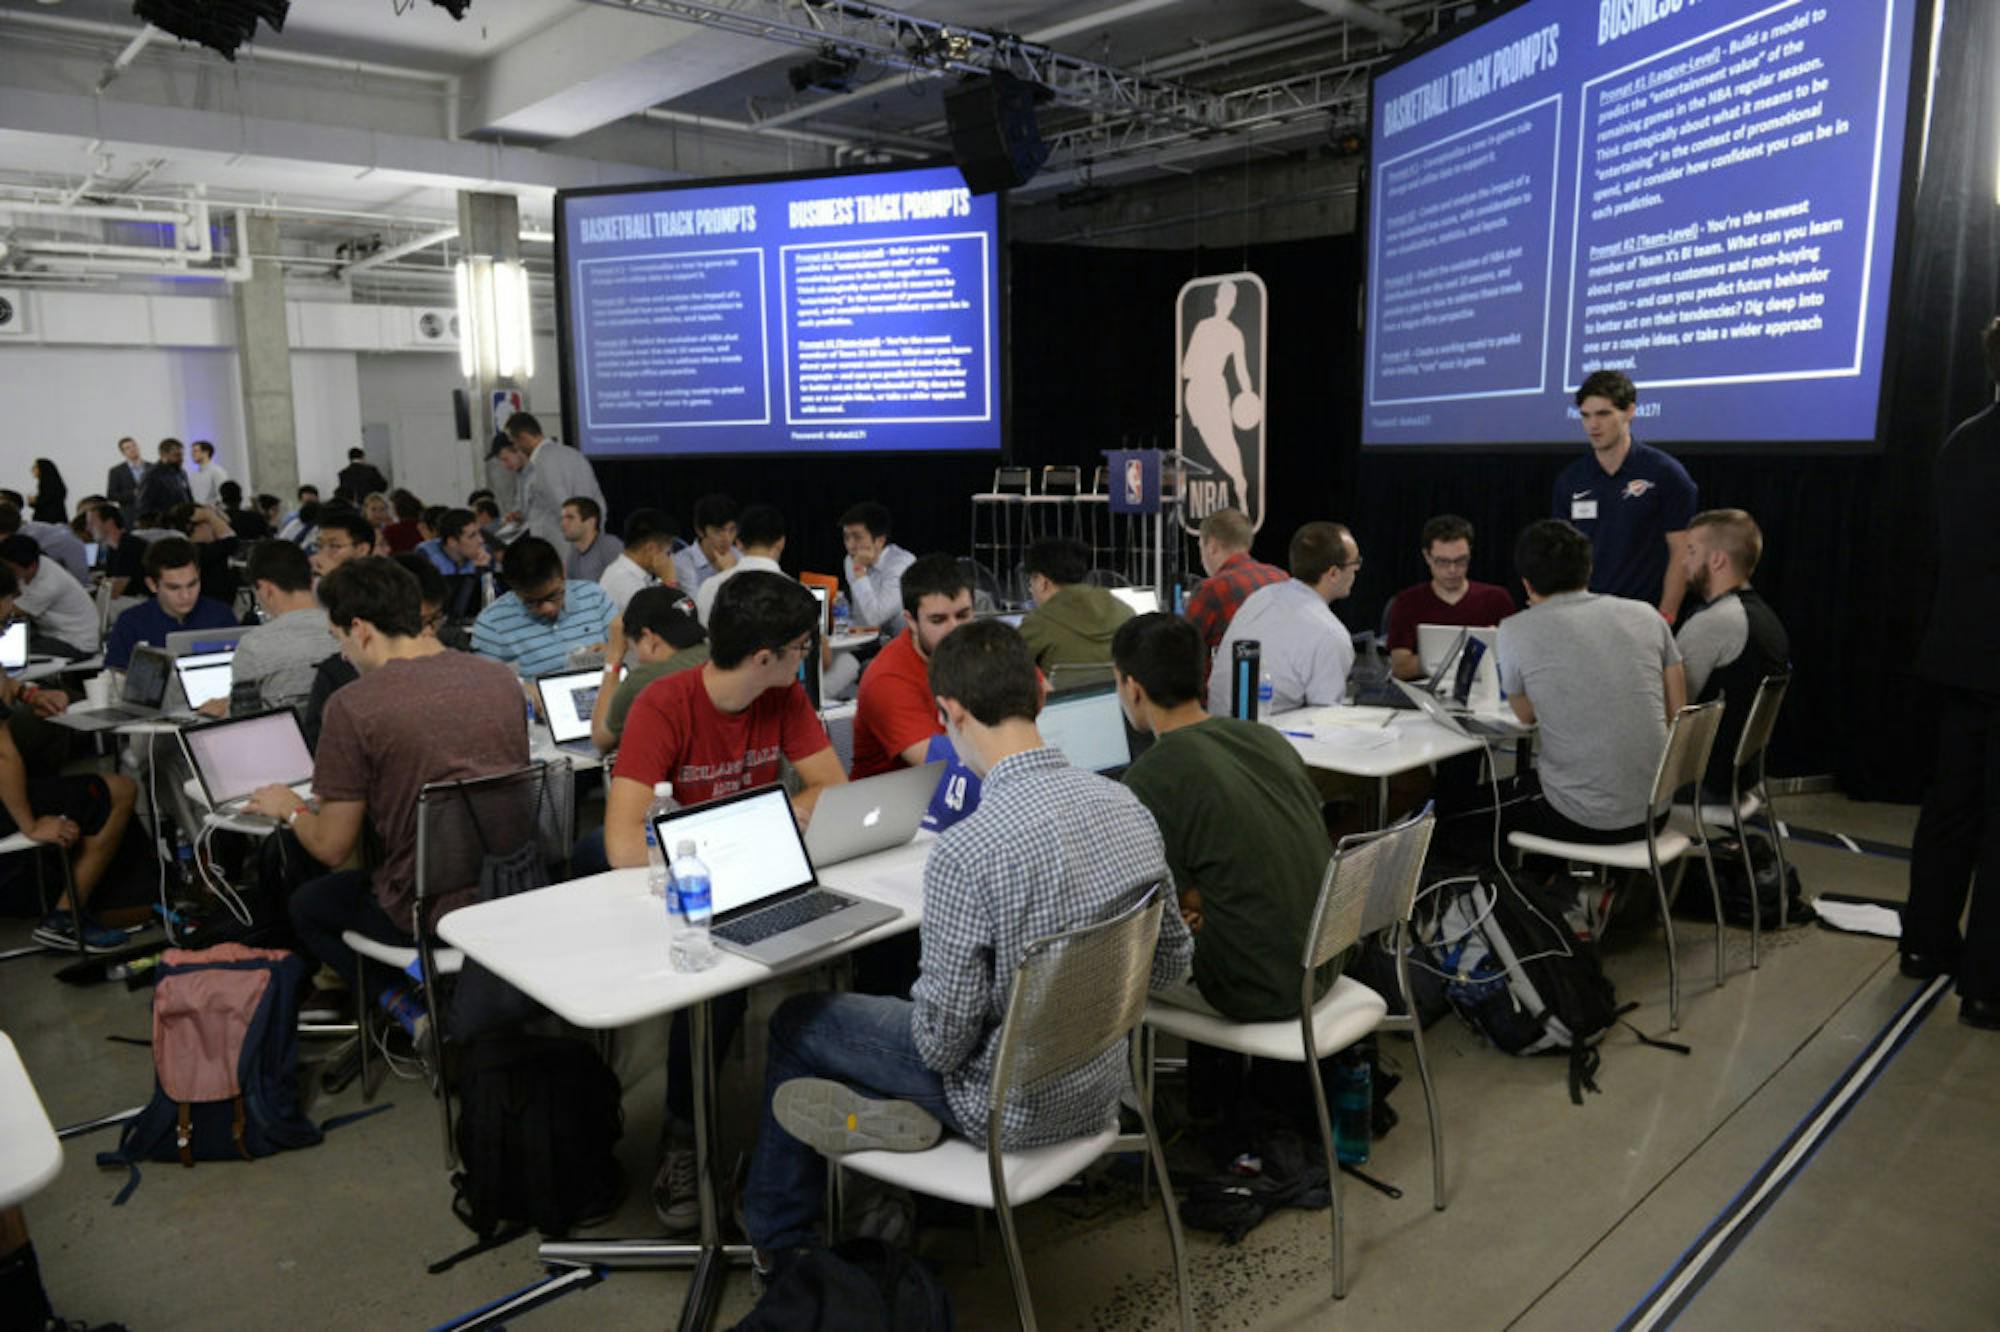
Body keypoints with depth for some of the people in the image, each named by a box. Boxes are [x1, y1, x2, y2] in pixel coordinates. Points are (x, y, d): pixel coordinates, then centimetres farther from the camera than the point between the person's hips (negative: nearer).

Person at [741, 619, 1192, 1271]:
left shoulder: (966, 850, -31)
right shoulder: (1129, 807, -11)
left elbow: (943, 1039, -23)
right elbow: (1172, 964, 2)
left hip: (1011, 1106, -6)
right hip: (1101, 1089, 7)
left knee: (795, 1021, 15)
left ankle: (779, 1240, 26)